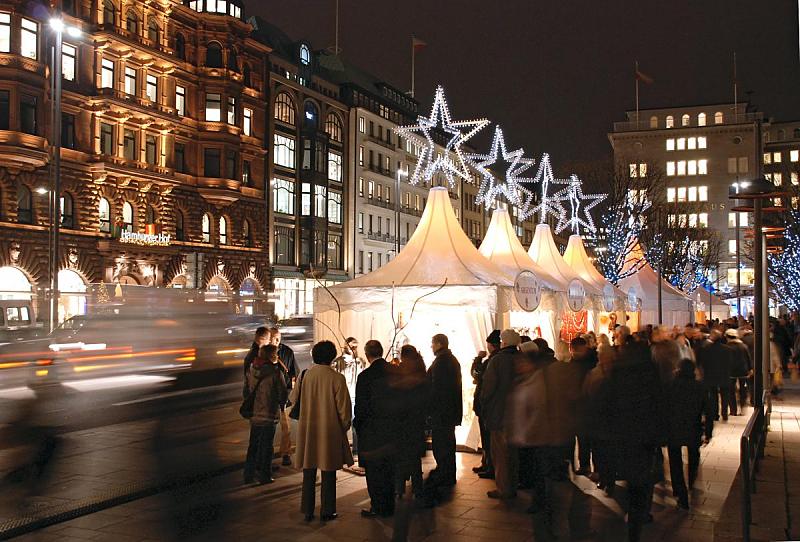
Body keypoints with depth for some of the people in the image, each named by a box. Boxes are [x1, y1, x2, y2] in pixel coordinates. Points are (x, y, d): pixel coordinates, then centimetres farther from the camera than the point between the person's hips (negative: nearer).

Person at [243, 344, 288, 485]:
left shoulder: (251, 369, -1)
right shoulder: (274, 372, -17)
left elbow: (247, 390, 7)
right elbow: (282, 394, -12)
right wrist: (279, 402, 8)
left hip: (254, 414, 5)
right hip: (268, 415, -5)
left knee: (253, 445, 17)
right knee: (266, 447, 7)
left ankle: (248, 474, 24)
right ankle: (264, 476, 14)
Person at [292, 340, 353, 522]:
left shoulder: (304, 375, -5)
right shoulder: (337, 378, -13)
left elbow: (293, 399, 7)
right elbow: (344, 407, -9)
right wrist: (345, 426, 7)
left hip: (307, 430, 3)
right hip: (330, 431, -3)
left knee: (309, 473, 13)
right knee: (328, 474, 9)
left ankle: (308, 511, 20)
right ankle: (327, 512, 15)